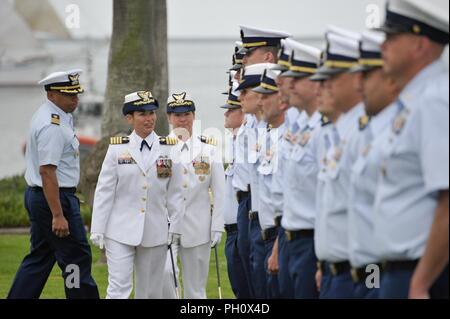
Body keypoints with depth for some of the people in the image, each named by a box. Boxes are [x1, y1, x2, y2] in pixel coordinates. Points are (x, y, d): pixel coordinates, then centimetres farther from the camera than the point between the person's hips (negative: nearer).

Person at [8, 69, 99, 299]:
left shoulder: (46, 116, 12)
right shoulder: (53, 126, -20)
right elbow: (47, 172, -25)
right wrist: (58, 215, -26)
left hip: (36, 195, 10)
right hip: (55, 198, -10)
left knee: (40, 257, 14)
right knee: (77, 259, -4)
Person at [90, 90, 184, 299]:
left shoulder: (169, 149, 4)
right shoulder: (117, 149, 1)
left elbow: (175, 193, 6)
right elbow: (104, 191, 1)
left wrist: (175, 227, 2)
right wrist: (97, 230, -2)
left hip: (155, 233, 2)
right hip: (120, 232, -2)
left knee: (151, 291, 9)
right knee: (118, 288, -8)